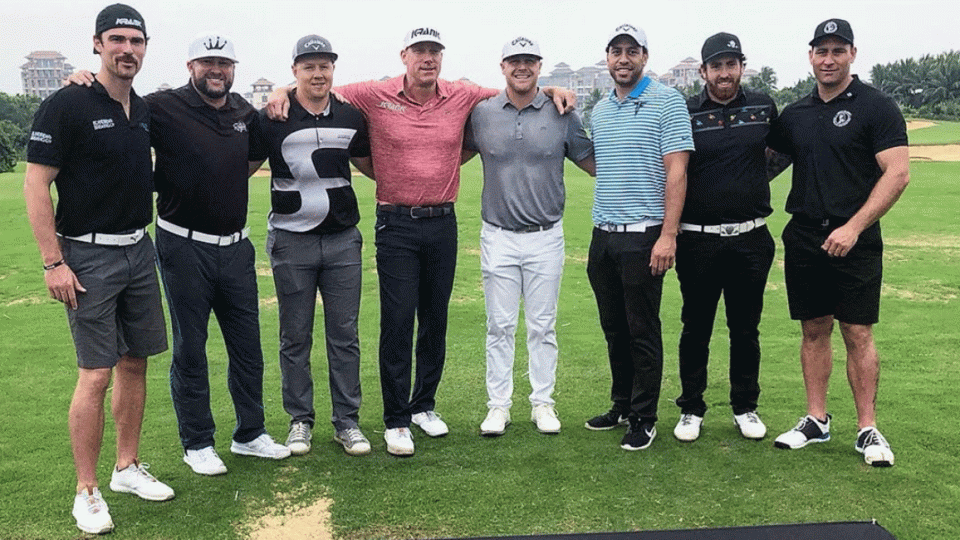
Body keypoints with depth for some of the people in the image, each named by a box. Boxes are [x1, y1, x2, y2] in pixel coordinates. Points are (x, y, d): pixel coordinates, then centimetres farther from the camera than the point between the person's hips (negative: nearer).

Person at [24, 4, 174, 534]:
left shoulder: (145, 110, 10)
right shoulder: (66, 106, -10)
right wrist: (53, 262, -16)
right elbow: (36, 185, -12)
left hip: (138, 250, 7)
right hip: (88, 256, -6)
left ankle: (127, 467, 26)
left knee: (135, 363, 11)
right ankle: (86, 491, 9)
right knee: (96, 373, -5)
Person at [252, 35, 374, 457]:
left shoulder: (350, 117, 7)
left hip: (343, 239, 2)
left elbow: (370, 165, 21)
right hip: (291, 241, -2)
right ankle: (300, 421, 21)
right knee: (295, 338, 7)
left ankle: (347, 421, 17)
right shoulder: (272, 119, -2)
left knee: (345, 335, 6)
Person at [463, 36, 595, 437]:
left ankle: (542, 403, 20)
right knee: (499, 326, 5)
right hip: (498, 237, 0)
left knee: (542, 326, 8)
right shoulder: (481, 114, 3)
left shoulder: (562, 115, 2)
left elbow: (595, 163, 9)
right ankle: (498, 404, 16)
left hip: (546, 237, 0)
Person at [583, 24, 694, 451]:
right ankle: (621, 406, 27)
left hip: (644, 236, -6)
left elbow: (676, 172, -11)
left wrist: (668, 235, -18)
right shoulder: (599, 111, 15)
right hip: (603, 236, 6)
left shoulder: (667, 102, -5)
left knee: (643, 332, 0)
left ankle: (644, 419, 11)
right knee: (614, 330, 14)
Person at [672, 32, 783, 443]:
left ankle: (745, 408, 26)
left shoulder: (763, 107, 6)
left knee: (746, 329, 11)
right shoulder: (684, 113, -1)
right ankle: (691, 410, 20)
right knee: (695, 328, 7)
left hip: (751, 239, 2)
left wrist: (750, 180, 12)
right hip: (698, 240, -2)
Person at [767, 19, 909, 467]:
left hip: (853, 241, -4)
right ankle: (816, 421, 18)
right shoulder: (795, 114, 12)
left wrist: (853, 227, -18)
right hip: (803, 237, 5)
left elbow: (897, 174, -10)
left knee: (858, 334, -2)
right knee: (814, 329, 9)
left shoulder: (876, 107, -3)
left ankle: (868, 429, 8)